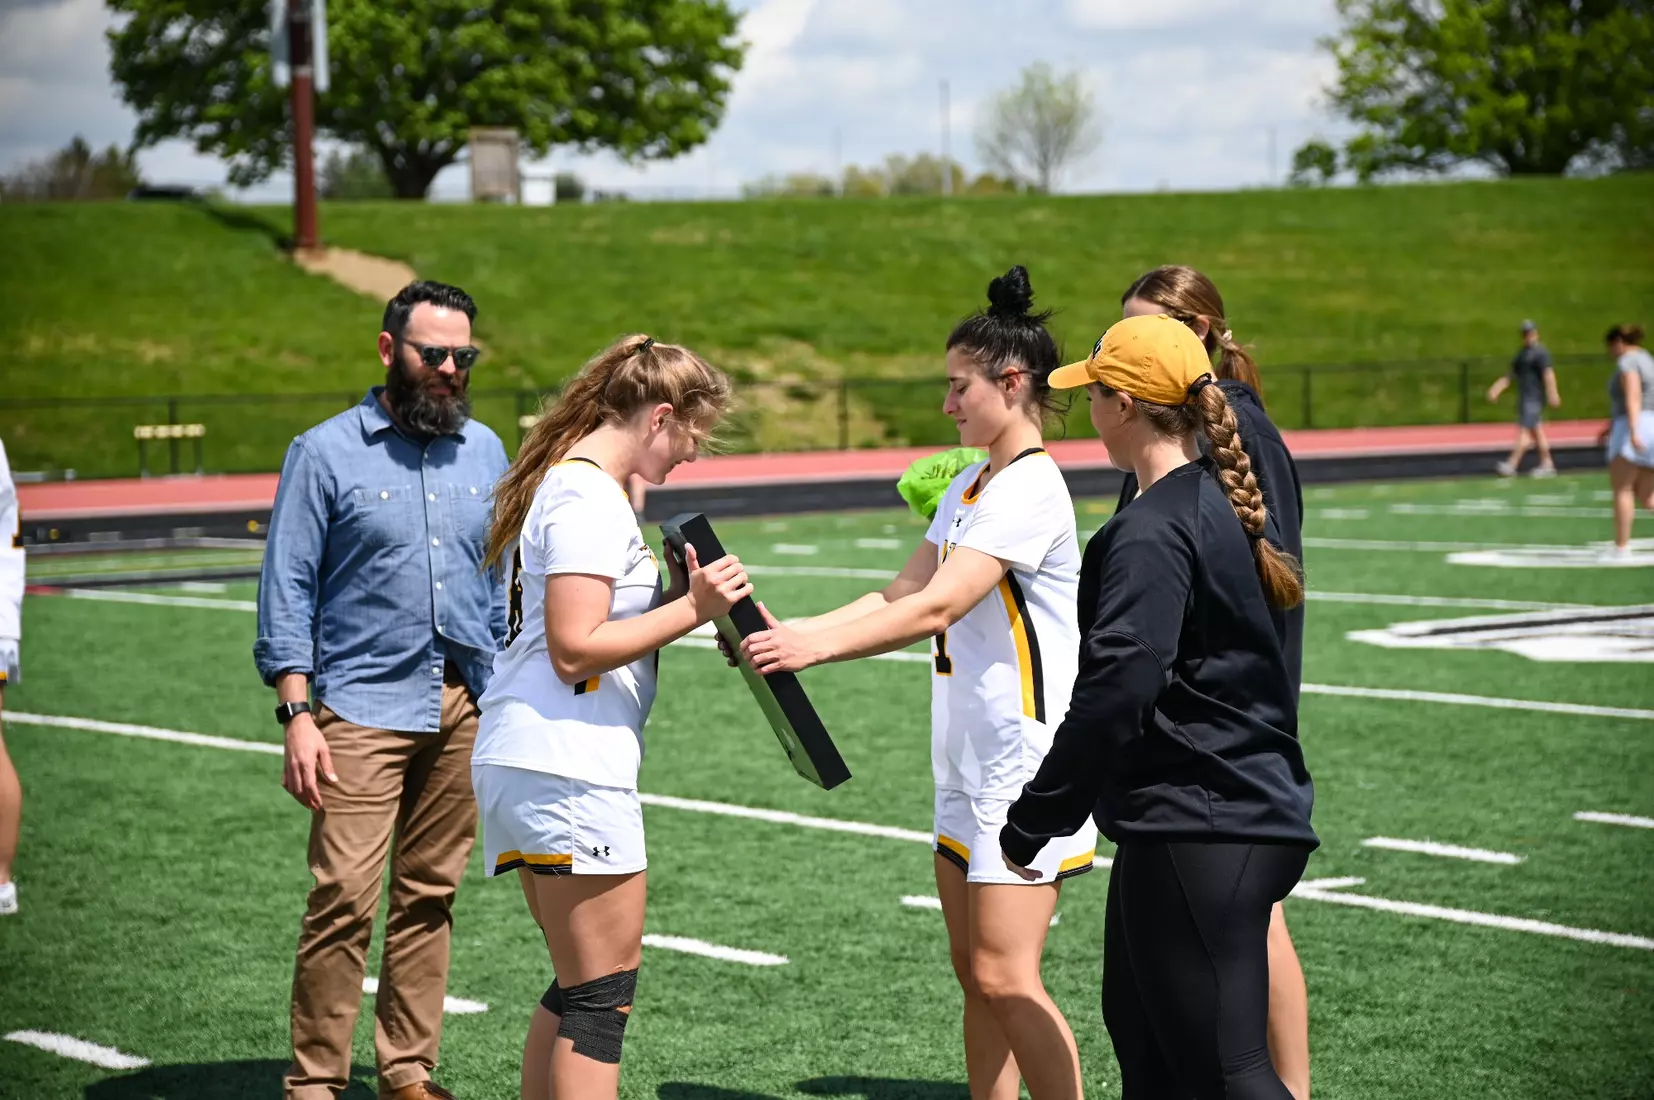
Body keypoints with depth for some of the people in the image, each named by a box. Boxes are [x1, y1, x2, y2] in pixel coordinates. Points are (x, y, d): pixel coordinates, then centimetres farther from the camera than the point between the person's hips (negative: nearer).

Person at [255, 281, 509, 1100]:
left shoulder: (485, 452, 12)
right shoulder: (325, 453, -1)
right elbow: (287, 588, -3)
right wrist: (296, 715, -11)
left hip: (465, 709, 4)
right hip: (362, 709, -4)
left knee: (429, 895, 7)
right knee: (344, 897, -10)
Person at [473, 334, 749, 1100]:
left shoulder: (561, 482, 17)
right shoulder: (591, 499, -14)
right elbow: (575, 647, -19)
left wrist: (677, 597, 9)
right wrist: (688, 612, -15)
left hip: (522, 764, 10)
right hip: (568, 769, -10)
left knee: (579, 984, 16)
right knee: (603, 987, -5)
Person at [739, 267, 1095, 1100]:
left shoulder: (1030, 486, -16)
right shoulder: (969, 483, 14)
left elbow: (937, 607, -24)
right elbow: (902, 595, 11)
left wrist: (813, 646, -28)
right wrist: (790, 631, -1)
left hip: (1028, 765, -9)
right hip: (968, 763, 9)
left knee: (1005, 975, -11)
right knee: (974, 971, 10)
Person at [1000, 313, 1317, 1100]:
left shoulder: (1150, 531, -16)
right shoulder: (1220, 504, 14)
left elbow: (1116, 689, -23)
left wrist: (1030, 822, -15)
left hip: (1199, 833, -10)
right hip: (1249, 811, 10)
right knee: (1140, 1028, 22)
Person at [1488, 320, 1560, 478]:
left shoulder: (1540, 352, -9)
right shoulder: (1523, 353, 19)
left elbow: (1548, 374, -17)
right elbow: (1511, 374, 22)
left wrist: (1552, 394, -25)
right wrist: (1497, 388, 14)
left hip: (1534, 398, -9)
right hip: (1525, 397, 9)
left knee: (1524, 430, -13)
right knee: (1536, 432, 11)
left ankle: (1512, 465, -18)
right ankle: (1547, 465, 16)